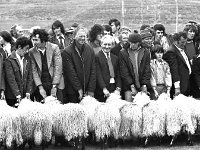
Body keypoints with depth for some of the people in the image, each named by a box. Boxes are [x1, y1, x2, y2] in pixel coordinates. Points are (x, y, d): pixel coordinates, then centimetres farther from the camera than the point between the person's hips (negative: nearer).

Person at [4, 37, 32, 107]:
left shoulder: (28, 59, 9)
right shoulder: (9, 60, -9)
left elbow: (30, 77, 9)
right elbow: (11, 80, -14)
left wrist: (28, 92, -2)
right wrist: (17, 95, -19)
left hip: (25, 96, 4)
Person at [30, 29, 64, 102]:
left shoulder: (54, 48, -5)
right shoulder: (32, 52, 0)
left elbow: (58, 67, -6)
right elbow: (34, 71, 0)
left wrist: (54, 86, -12)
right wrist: (40, 87, -9)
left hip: (55, 83, -1)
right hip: (41, 84, 1)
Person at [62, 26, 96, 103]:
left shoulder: (90, 50, 8)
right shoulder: (67, 52, -6)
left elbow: (93, 71, 6)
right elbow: (70, 73, -9)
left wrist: (91, 90, -1)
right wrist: (79, 89, -11)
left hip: (87, 91, 3)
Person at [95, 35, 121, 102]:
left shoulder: (115, 58, 15)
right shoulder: (97, 57, -2)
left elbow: (118, 75, 12)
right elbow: (98, 75, -9)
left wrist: (118, 88, -2)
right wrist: (104, 89, -17)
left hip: (114, 91, 4)